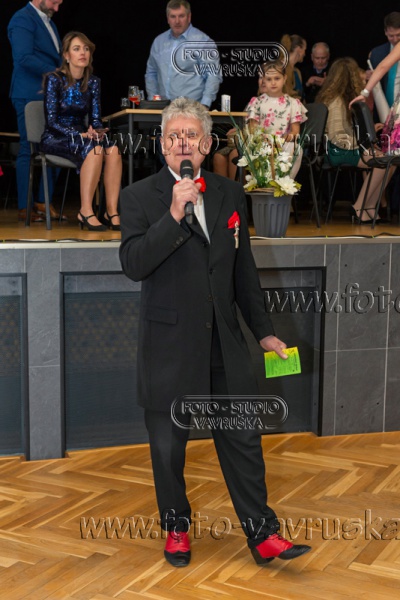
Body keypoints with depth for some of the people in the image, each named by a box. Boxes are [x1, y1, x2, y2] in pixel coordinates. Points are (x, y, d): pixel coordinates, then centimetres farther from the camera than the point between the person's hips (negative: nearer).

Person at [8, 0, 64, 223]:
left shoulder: (47, 20, 20)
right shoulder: (23, 19, -8)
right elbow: (24, 57, -20)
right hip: (30, 95, -9)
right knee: (30, 150, -5)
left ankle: (44, 202, 14)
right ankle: (25, 208, 1)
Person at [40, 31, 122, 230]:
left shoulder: (93, 82, 9)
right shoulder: (54, 80, -7)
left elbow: (95, 118, 7)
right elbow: (51, 121, -13)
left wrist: (97, 131, -17)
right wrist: (80, 135, -24)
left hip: (81, 136, 5)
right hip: (55, 139, -5)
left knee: (113, 149, -28)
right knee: (94, 148, -35)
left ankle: (112, 212, -30)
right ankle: (85, 212, -32)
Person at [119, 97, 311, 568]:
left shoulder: (230, 194, 8)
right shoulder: (139, 197, -4)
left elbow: (243, 269, 14)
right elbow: (133, 264, -17)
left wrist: (263, 331, 14)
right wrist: (174, 214, -25)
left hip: (224, 343, 3)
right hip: (168, 345, -3)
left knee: (243, 440, 7)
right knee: (168, 446, 11)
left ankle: (262, 534, 20)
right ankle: (176, 528, 32)